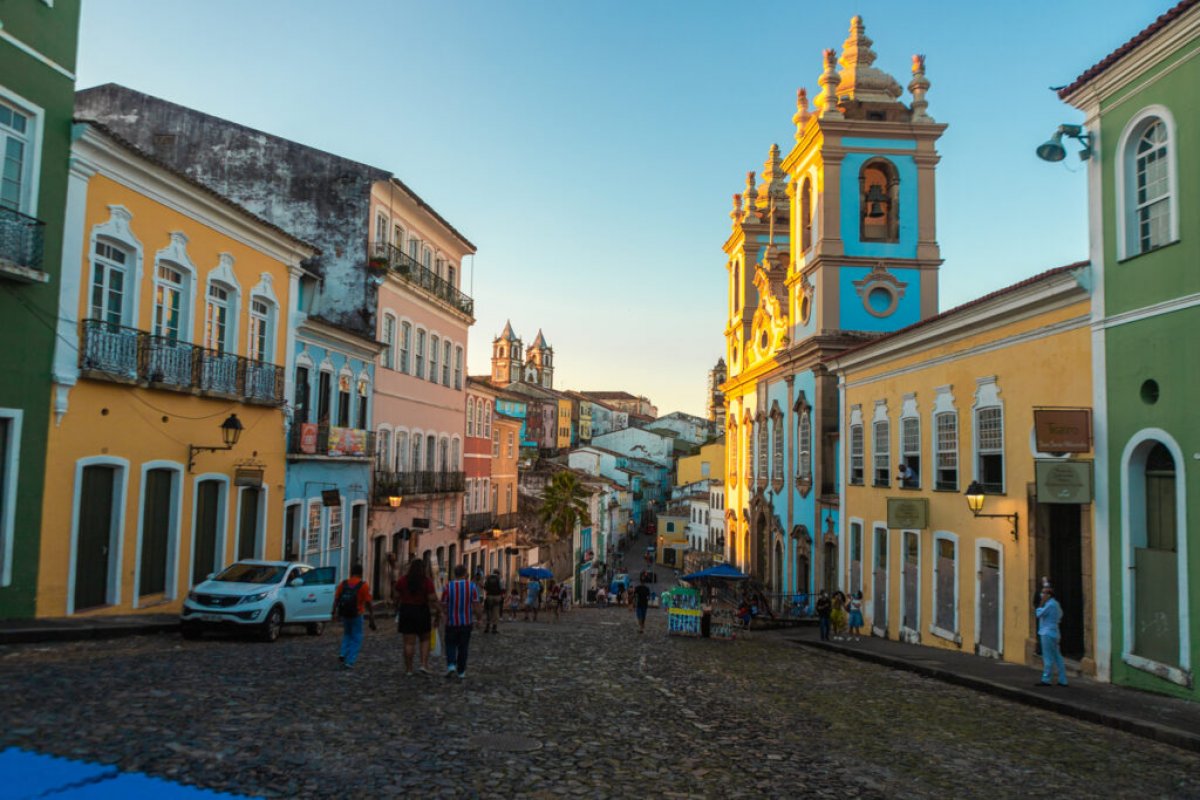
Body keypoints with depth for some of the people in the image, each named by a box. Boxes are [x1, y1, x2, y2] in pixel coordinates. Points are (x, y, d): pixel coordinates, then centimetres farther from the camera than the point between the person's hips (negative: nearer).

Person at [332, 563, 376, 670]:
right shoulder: (363, 585, -9)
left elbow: (336, 599, 3)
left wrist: (334, 612, 15)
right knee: (356, 639, 8)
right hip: (357, 616, -4)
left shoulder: (343, 584, 1)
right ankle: (349, 662, 1)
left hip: (344, 614, 4)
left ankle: (343, 654, 12)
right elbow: (368, 604, -10)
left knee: (347, 634, 27)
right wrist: (372, 620, -6)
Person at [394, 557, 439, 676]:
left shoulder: (402, 580, -2)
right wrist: (435, 610, 1)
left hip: (406, 611, 1)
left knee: (409, 642, 4)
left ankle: (408, 669, 9)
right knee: (424, 639, 16)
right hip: (422, 611, -1)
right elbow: (432, 599, -13)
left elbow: (397, 597, 3)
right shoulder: (427, 581, -8)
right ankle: (424, 664, 4)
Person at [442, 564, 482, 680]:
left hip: (451, 622, -1)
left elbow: (443, 606, -5)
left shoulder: (448, 587, -8)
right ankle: (461, 672, 14)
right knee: (463, 647, 11)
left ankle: (451, 665, -7)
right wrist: (478, 619, 4)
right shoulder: (472, 587, -6)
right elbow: (476, 606, -9)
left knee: (451, 645, 14)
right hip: (467, 622, 1)